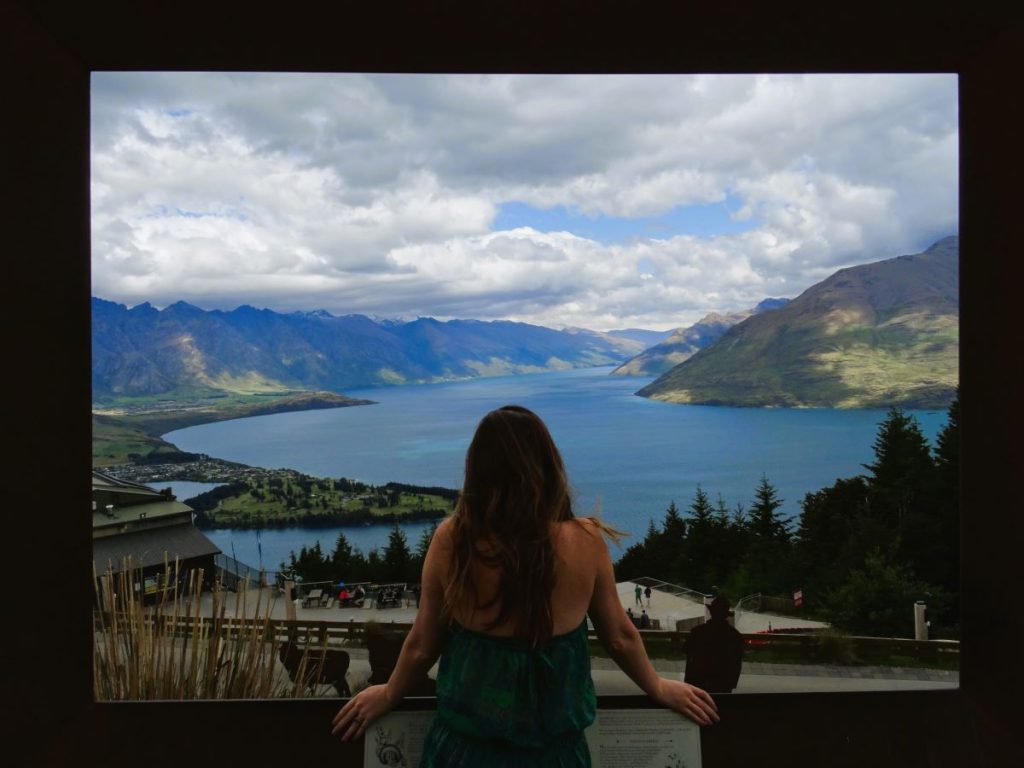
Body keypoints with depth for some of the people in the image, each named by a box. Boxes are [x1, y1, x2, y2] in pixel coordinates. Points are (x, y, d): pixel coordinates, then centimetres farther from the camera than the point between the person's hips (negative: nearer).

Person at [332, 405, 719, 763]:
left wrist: (389, 693, 15)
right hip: (553, 744, 0)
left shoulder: (451, 539, -18)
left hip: (465, 741, 0)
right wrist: (658, 688, 16)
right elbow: (620, 638, -4)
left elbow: (422, 645, -5)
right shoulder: (584, 541, -19)